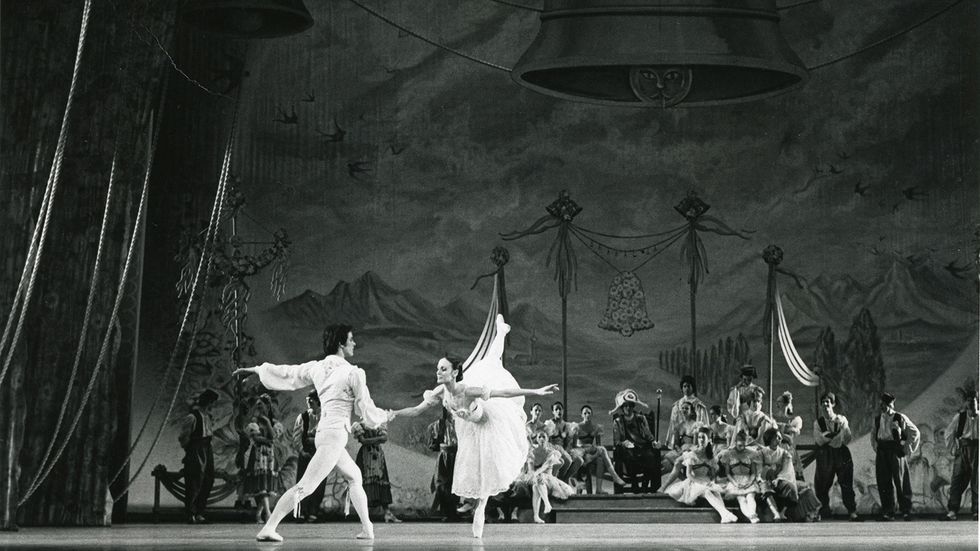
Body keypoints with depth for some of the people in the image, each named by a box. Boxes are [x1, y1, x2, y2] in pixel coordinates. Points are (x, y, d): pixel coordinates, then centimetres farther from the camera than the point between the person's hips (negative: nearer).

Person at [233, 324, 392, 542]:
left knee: (354, 478, 22)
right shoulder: (354, 373, -8)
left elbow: (287, 372, 21)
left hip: (323, 431, 8)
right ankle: (268, 529, -18)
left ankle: (367, 528, 21)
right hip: (336, 433, -8)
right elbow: (368, 413, -4)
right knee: (304, 486, -12)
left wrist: (255, 369, 36)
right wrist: (386, 415, 17)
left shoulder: (316, 368, 9)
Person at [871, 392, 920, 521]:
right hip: (881, 452, 5)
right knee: (883, 482, 2)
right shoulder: (878, 419, 11)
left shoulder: (900, 418, -4)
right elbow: (873, 434, 28)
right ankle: (888, 511, 9)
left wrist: (908, 449, -2)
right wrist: (875, 447, 16)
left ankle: (906, 511, 6)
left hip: (896, 452, -4)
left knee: (901, 481, -2)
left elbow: (915, 432, 1)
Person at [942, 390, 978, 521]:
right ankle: (952, 511, -7)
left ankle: (975, 511, 9)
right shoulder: (959, 416, 5)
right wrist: (953, 449, 4)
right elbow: (949, 433, 12)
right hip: (962, 449, 0)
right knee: (957, 479, -5)